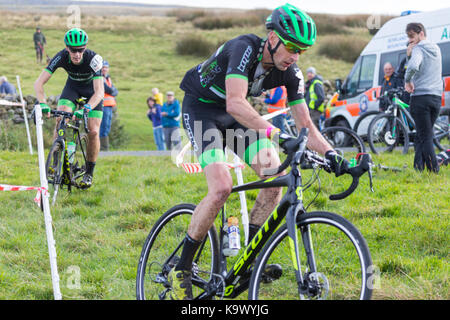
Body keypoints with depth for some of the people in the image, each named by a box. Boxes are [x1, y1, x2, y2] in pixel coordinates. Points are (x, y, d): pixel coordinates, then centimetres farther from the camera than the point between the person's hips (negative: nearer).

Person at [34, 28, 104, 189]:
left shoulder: (93, 59, -37)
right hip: (73, 86, 2)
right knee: (60, 119, -24)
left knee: (93, 131, -14)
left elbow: (99, 92, -43)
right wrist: (43, 104, -50)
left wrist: (86, 108, -61)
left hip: (92, 90, -2)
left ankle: (89, 173, 4)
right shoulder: (61, 57, -30)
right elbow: (39, 82, -32)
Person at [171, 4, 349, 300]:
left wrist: (331, 154, -27)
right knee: (222, 188, -24)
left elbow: (306, 125, -8)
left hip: (235, 116, 7)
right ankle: (181, 270, -12)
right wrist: (276, 134, -55)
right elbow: (235, 102, -45)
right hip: (201, 109, -7)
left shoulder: (291, 73, -12)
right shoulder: (245, 48, -31)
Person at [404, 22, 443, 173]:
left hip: (421, 97, -7)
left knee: (425, 138, -7)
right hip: (437, 98, 7)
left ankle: (434, 171, -13)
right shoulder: (436, 49, 16)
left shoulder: (418, 49, -9)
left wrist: (407, 81, -12)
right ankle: (418, 168, 12)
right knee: (420, 136, 14)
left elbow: (413, 67, -28)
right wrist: (410, 54, 5)